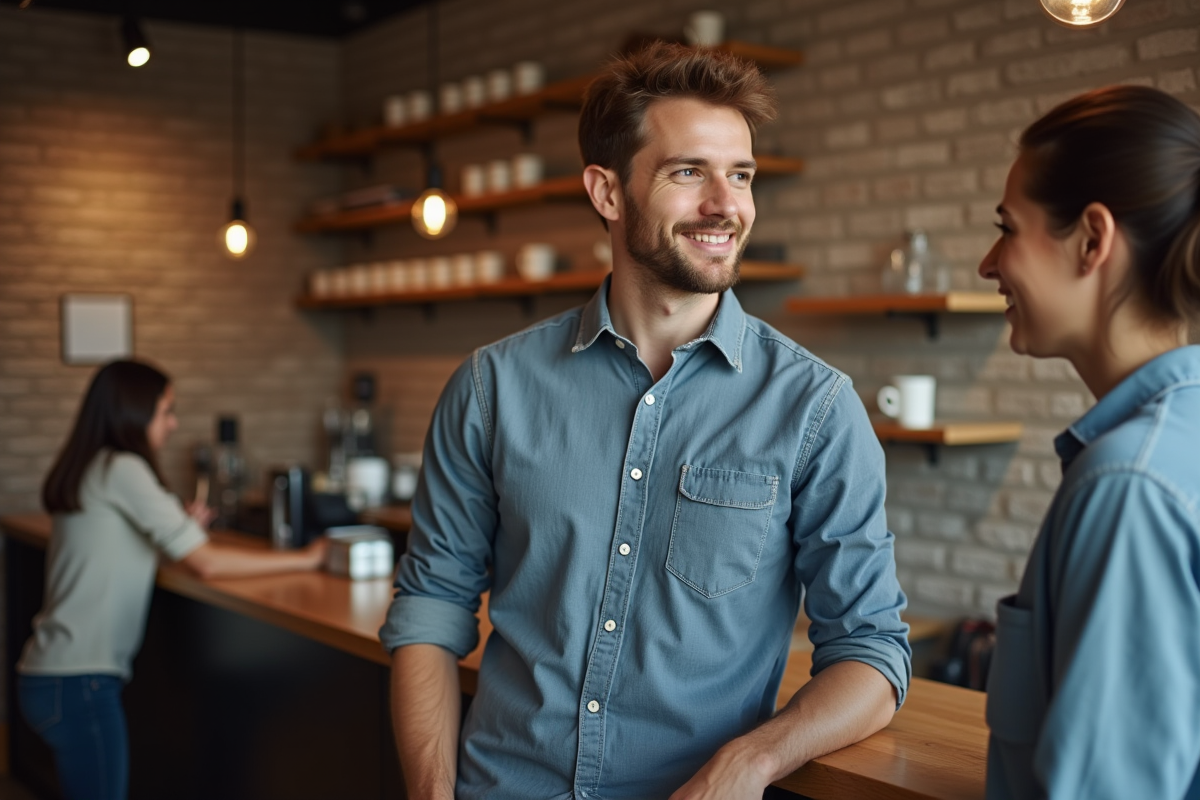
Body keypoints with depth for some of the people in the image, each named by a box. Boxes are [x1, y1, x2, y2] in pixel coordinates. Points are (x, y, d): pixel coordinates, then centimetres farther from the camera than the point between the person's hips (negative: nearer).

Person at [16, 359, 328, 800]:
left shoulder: (89, 471, 14)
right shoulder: (121, 470, -13)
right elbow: (206, 563, -16)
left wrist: (182, 528, 8)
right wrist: (305, 558, -10)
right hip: (77, 681, -9)